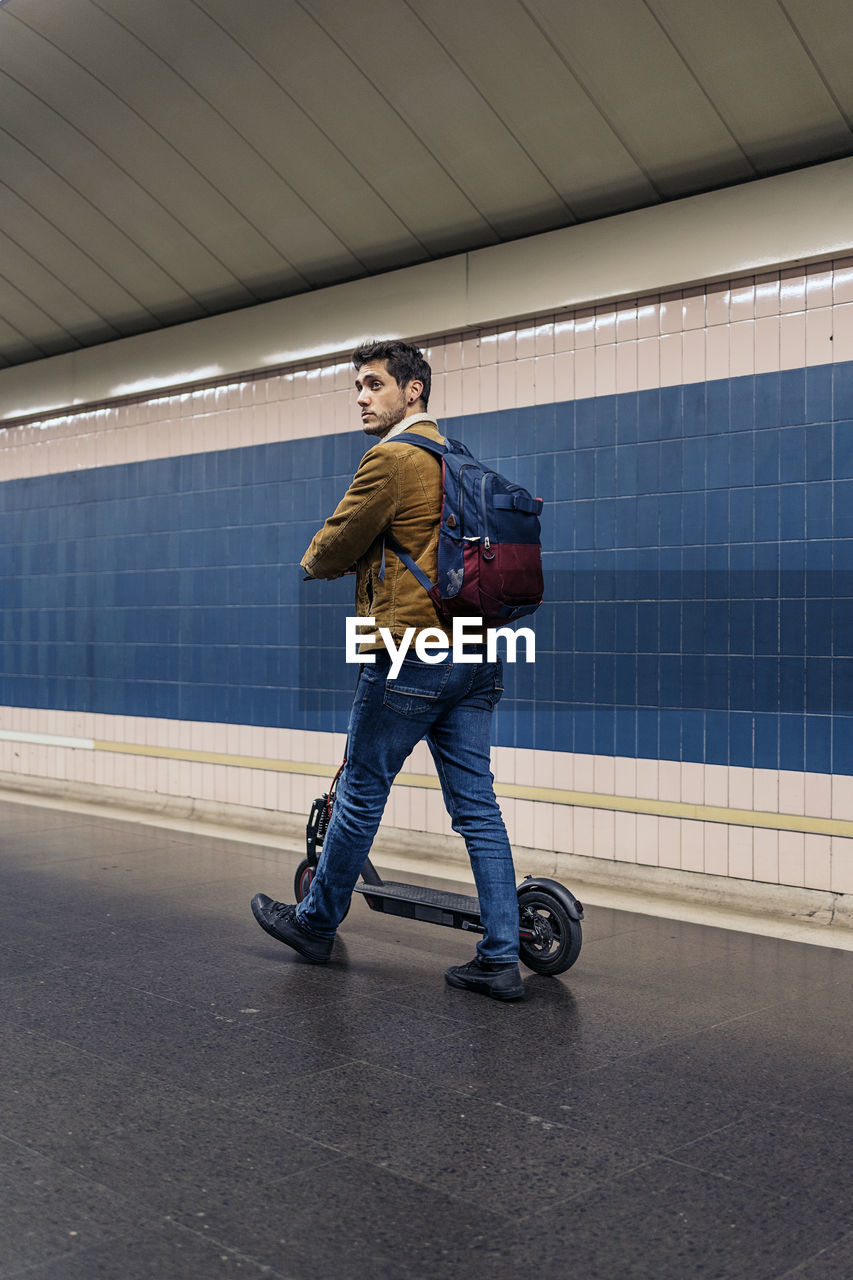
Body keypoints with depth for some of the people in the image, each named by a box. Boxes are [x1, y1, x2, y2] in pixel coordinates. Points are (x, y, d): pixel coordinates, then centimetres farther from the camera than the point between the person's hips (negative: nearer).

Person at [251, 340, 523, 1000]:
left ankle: (317, 922, 25)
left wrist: (314, 561, 15)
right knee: (477, 805, 6)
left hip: (412, 653, -8)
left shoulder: (392, 458, -10)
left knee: (361, 793, 7)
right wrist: (367, 560, 24)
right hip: (476, 655, 8)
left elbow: (335, 548, -6)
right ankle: (501, 959, 6)